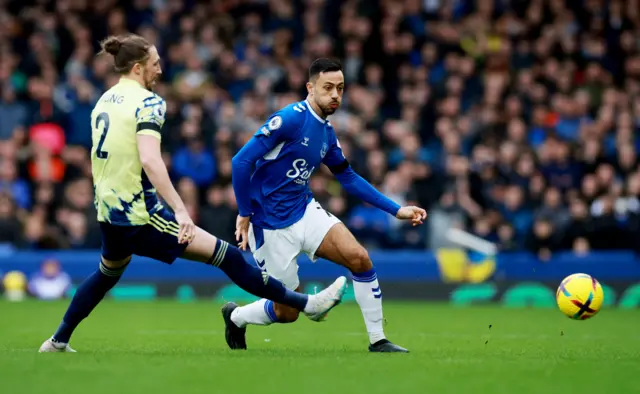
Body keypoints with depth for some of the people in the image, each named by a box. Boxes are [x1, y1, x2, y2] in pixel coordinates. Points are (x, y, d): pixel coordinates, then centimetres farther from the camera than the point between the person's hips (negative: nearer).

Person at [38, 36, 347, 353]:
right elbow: (150, 161, -27)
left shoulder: (103, 101, 11)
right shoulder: (147, 102, -14)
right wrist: (180, 210, -30)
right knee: (226, 256, -7)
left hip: (109, 213, 9)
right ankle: (304, 304, -7)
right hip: (141, 215, -8)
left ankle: (58, 341, 38)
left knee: (107, 274, 35)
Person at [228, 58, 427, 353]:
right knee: (287, 313, 2)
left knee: (359, 258, -14)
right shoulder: (290, 119, -19)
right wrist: (244, 215, -16)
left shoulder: (327, 133, 5)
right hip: (272, 226, -6)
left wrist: (397, 210, 13)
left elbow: (348, 178, 17)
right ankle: (235, 316, 33)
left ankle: (377, 340, -2)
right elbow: (241, 161, -20)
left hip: (305, 212, 6)